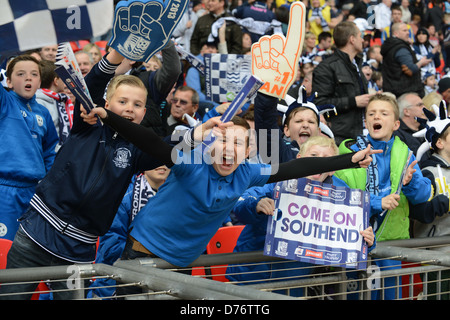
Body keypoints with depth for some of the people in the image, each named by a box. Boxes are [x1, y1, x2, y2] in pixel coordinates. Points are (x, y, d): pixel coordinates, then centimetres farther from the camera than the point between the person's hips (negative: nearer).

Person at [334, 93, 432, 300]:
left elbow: (424, 194, 2)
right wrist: (376, 203, -23)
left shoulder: (404, 153, 6)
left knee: (391, 293, 12)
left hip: (392, 238, 3)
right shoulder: (350, 151, -5)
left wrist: (410, 184, -19)